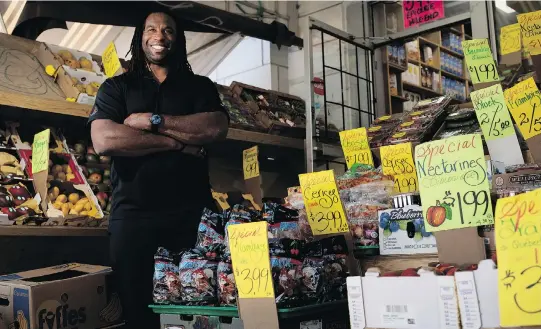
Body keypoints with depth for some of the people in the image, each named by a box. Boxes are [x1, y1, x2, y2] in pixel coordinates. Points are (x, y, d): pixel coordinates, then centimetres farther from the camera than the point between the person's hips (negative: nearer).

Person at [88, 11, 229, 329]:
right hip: (133, 212, 0)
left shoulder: (200, 86, 15)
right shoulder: (116, 87, 11)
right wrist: (176, 142, -8)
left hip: (192, 211, 1)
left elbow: (217, 128, -5)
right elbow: (104, 141, -8)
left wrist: (154, 121, -9)